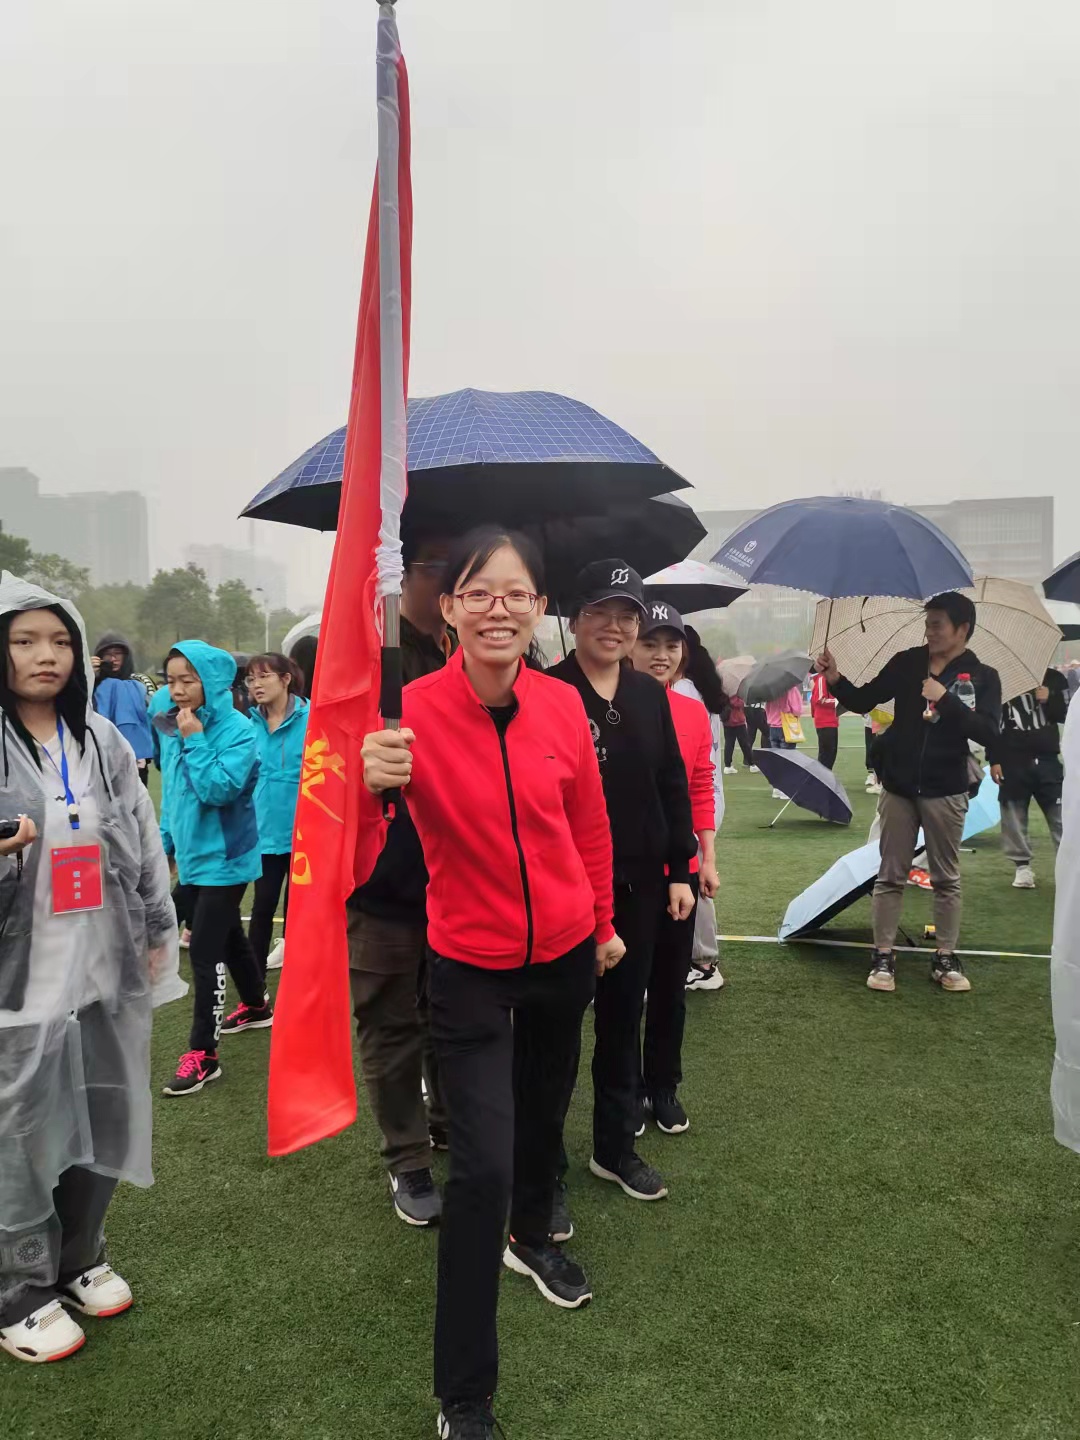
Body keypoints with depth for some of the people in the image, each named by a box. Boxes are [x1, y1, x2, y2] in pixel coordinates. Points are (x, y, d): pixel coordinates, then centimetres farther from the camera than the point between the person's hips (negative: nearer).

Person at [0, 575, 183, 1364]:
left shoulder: (104, 741, 6)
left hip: (107, 971, 5)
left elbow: (145, 845, 11)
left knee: (102, 1124, 17)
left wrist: (158, 935, 12)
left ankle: (80, 1259, 39)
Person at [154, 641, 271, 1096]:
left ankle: (202, 1053, 1)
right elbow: (172, 793, 13)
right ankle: (257, 1006, 41)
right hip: (195, 852, 8)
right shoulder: (173, 728, 3)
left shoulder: (237, 730, -18)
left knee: (205, 951, -7)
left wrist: (196, 740, -26)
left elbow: (219, 790, -28)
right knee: (228, 936, 22)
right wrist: (166, 841, 13)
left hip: (224, 856, -8)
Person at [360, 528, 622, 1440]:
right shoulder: (411, 711, -21)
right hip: (471, 966, -4)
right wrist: (369, 785, -48)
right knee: (484, 1164, -6)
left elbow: (589, 825, 4)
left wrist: (604, 923, 14)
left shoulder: (563, 705, -11)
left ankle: (531, 1238, 57)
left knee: (545, 1107, 25)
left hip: (566, 953, 4)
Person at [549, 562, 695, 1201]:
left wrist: (679, 871, 8)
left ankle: (617, 1145, 33)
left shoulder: (649, 694, 7)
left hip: (639, 884, 5)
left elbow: (673, 785, 11)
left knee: (625, 1013, 16)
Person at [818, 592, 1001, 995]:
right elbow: (863, 702, 5)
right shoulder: (906, 663, 1)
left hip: (945, 791, -1)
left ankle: (946, 958, 21)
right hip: (898, 787, 2)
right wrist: (836, 680, -12)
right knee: (890, 876, 7)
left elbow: (988, 732, -16)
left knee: (946, 878, 10)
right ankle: (883, 957, 15)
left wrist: (945, 699, -23)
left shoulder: (982, 677, -4)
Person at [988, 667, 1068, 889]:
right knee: (1014, 816, 2)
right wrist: (993, 760, -3)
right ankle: (1023, 866, 12)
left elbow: (1066, 715, 11)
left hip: (1047, 760, 1)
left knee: (1061, 815, -3)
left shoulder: (1054, 678, 7)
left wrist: (1049, 700, -10)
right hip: (1012, 762, -1)